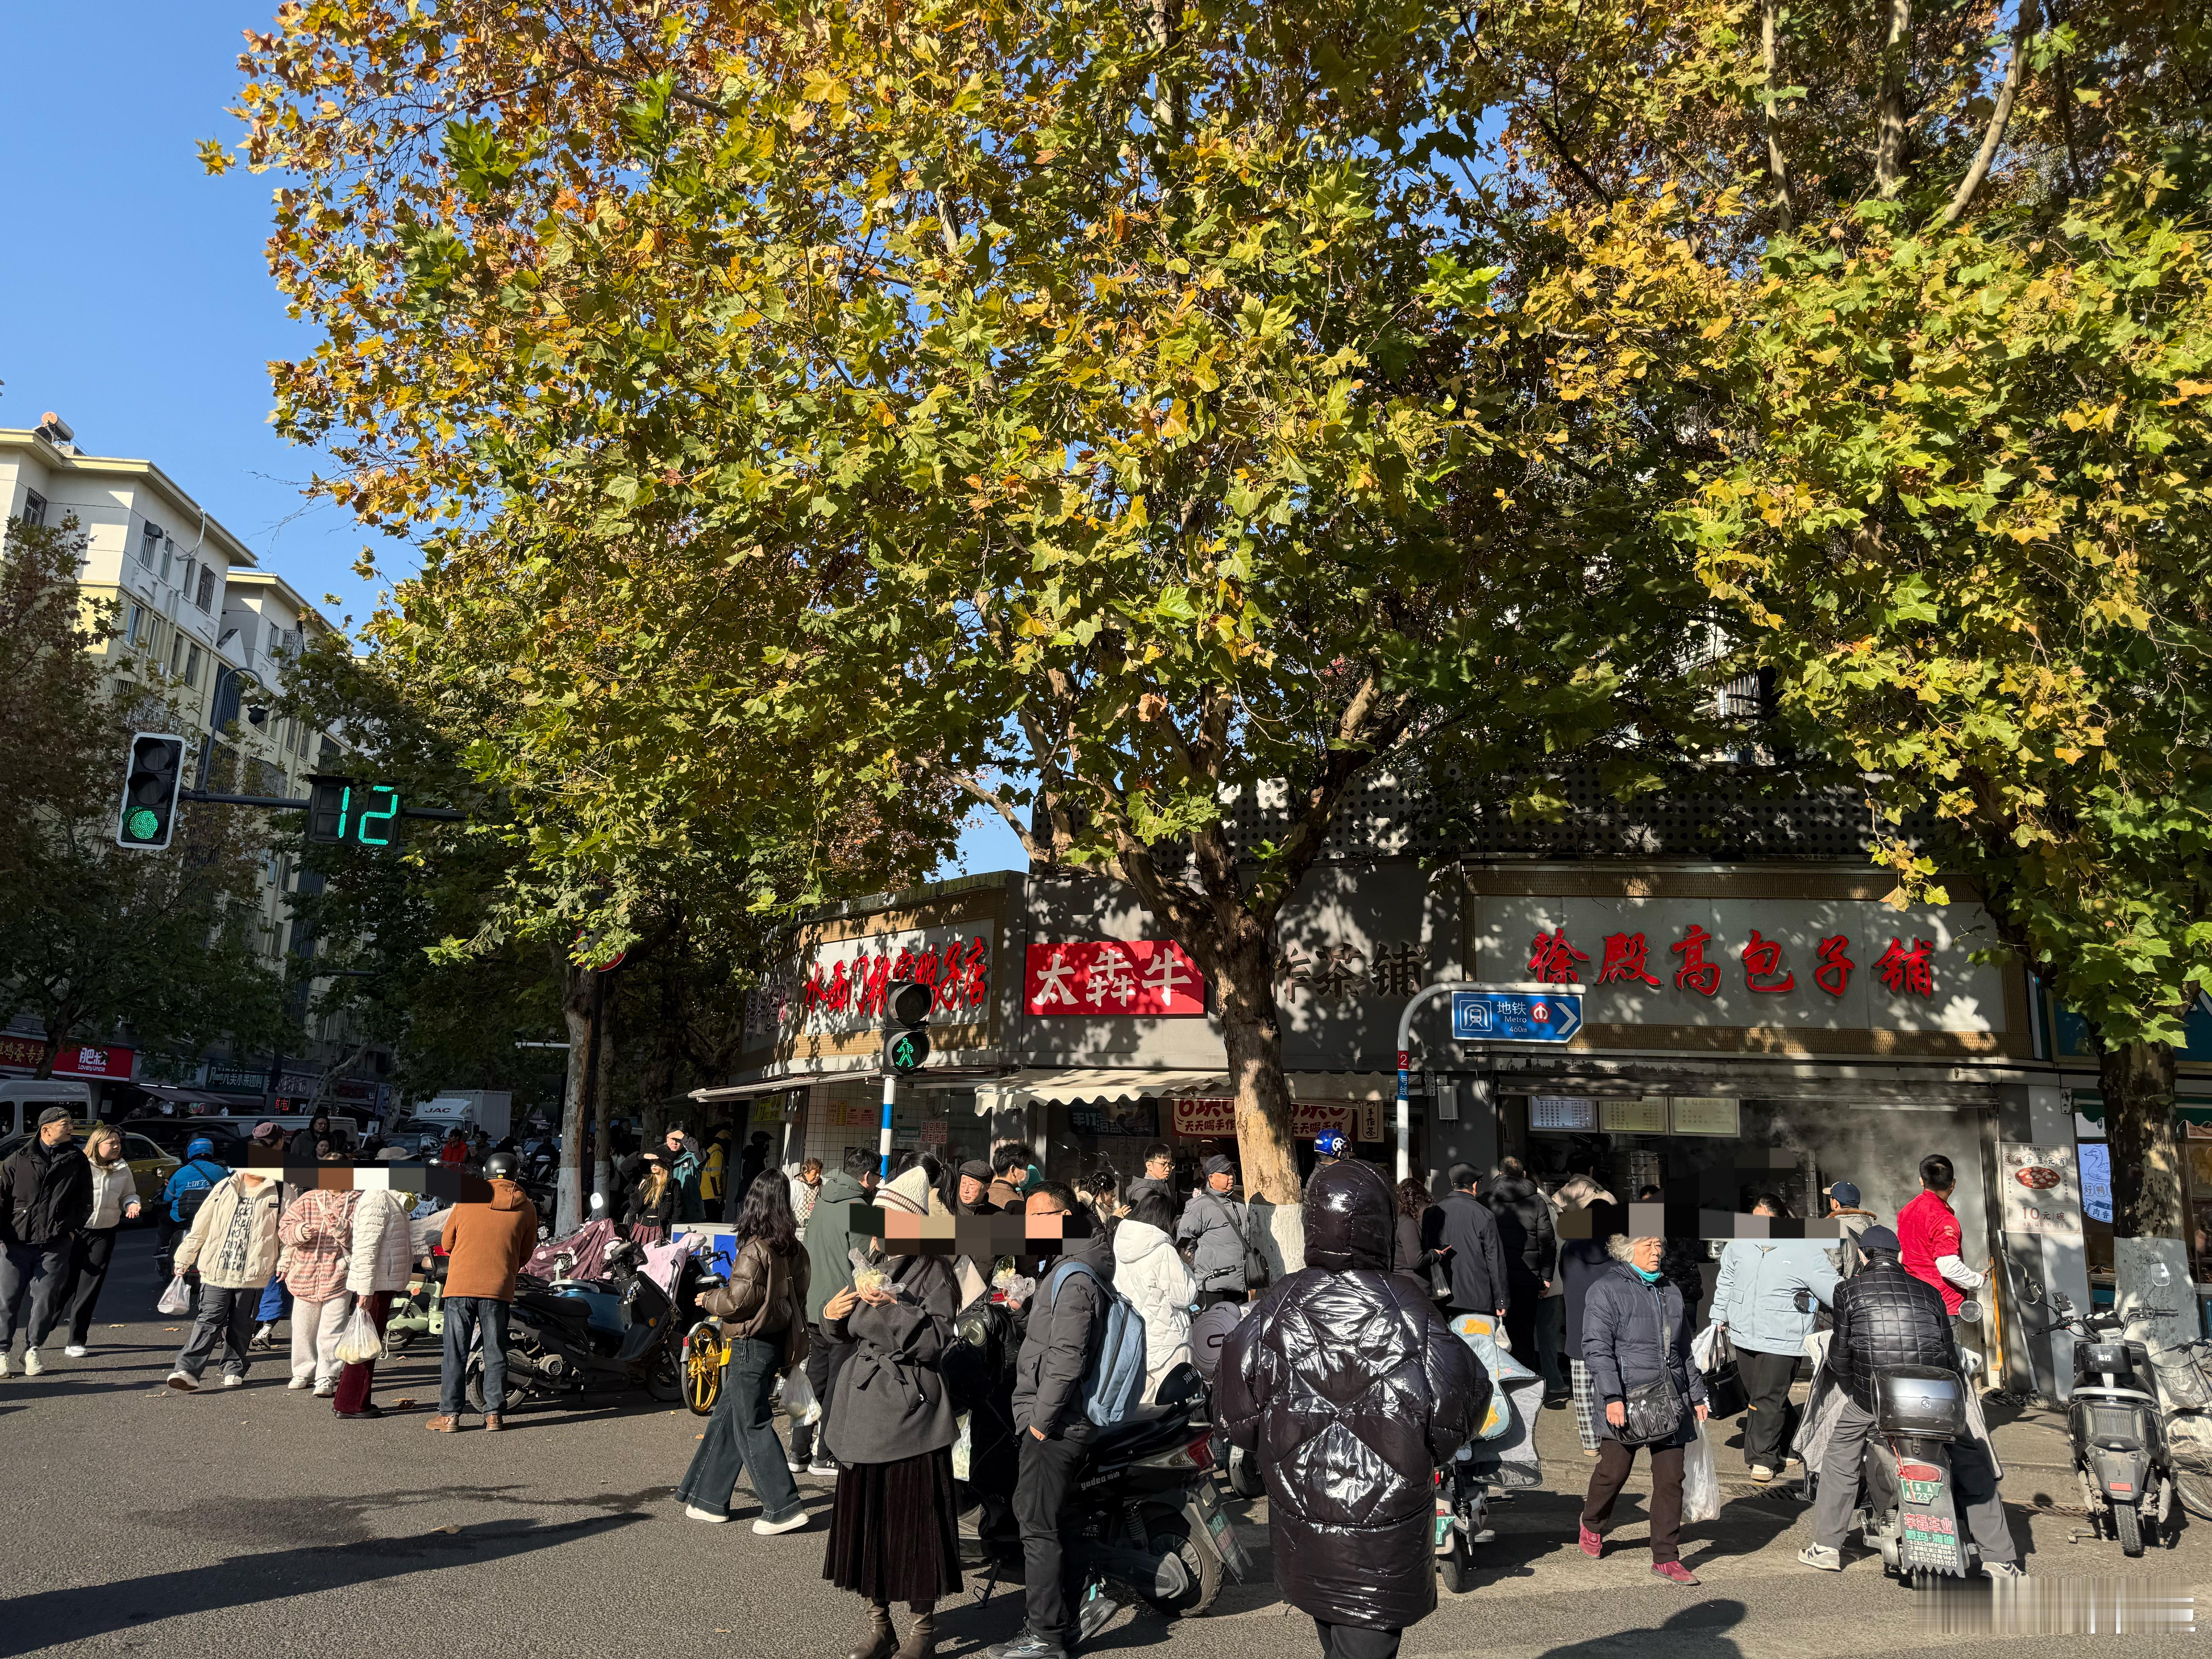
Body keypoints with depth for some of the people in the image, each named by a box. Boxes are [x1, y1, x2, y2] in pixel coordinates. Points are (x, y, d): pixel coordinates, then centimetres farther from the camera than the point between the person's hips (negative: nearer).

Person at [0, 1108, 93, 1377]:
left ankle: (32, 1349, 15)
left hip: (56, 1244, 1)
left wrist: (72, 1230, 3)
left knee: (45, 1299, 0)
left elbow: (85, 1201, 12)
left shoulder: (77, 1160, 8)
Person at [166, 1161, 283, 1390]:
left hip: (252, 1273, 0)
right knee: (210, 1320, -7)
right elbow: (202, 1225, 11)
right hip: (217, 1269, 0)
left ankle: (233, 1371, 19)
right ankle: (187, 1370, -10)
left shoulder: (278, 1192, 3)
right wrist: (185, 1257, 13)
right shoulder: (224, 1188, 6)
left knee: (241, 1324, 8)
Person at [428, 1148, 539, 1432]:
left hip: (460, 1284, 0)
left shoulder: (467, 1200, 5)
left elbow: (448, 1243, 14)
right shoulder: (526, 1209, 5)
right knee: (495, 1354, 7)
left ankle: (449, 1414, 5)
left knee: (456, 1353, 5)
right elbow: (525, 1254, 10)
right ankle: (495, 1414, 8)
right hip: (499, 1289, 0)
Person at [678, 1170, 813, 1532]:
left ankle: (784, 1508, 0)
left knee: (752, 1425, -1)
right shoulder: (793, 1249, 6)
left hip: (752, 1344, -8)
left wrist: (709, 1299, 0)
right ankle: (708, 1499, 25)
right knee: (726, 1418, 17)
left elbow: (740, 1298, -18)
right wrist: (794, 1346, 21)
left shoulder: (755, 1249, -17)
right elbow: (797, 1296, 12)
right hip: (777, 1342, 8)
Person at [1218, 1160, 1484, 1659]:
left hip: (1299, 1518, 4)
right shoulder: (1407, 1310, -17)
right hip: (1386, 1524, -3)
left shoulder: (1277, 1307, -10)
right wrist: (1424, 1455, 8)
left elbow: (1235, 1411, -5)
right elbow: (1457, 1404, -12)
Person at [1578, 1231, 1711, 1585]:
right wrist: (1613, 1397, -19)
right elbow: (1597, 1348, -11)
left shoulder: (1671, 1291, 17)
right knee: (1614, 1472, 4)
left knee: (1671, 1479, 3)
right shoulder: (1606, 1290, -4)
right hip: (1627, 1401, -5)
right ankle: (1592, 1524, 31)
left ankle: (1666, 1557, 12)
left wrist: (1697, 1395, 22)